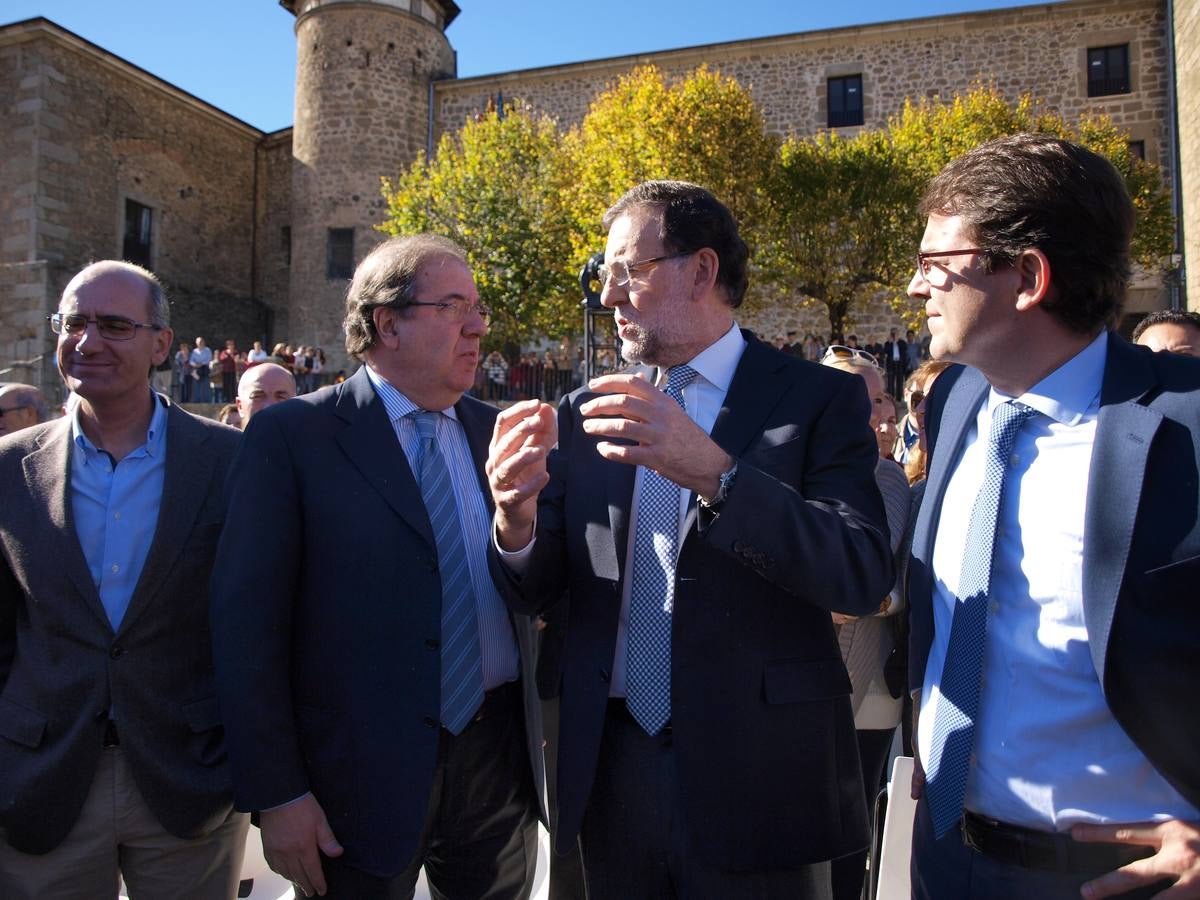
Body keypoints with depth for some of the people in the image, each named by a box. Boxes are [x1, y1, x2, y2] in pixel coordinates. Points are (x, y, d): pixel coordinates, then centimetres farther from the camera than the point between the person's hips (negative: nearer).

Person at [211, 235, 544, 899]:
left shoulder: (497, 433, 5)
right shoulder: (289, 436, -8)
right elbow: (247, 624, -10)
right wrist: (276, 794, -11)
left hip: (499, 762, 4)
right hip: (361, 771, -4)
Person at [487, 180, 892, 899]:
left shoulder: (818, 399, -6)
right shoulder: (583, 416, 4)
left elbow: (865, 575, -17)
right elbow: (536, 593, 4)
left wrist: (715, 474, -30)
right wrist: (517, 520, -18)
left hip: (759, 777, -3)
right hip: (611, 773, 4)